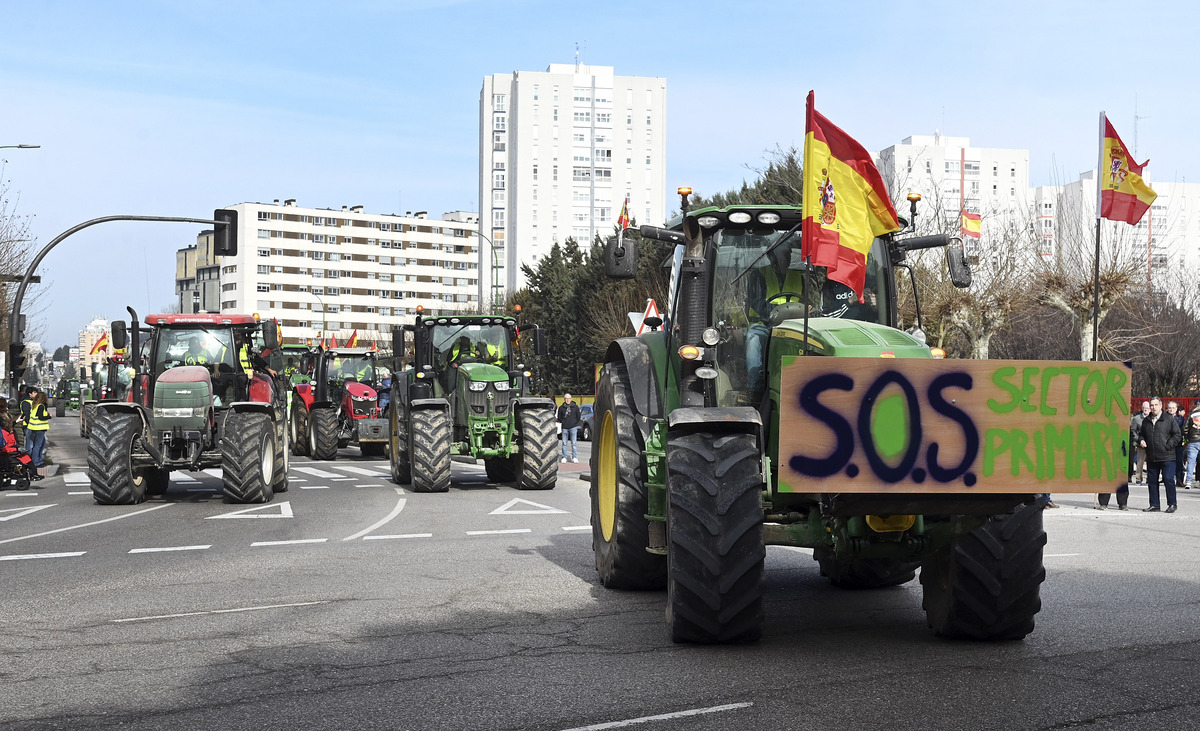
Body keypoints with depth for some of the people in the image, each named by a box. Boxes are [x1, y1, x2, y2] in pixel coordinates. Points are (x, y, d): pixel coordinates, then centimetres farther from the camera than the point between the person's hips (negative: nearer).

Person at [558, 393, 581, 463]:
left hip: (573, 427, -1)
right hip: (564, 428, 1)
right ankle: (564, 457, 7)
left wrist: (574, 423, 2)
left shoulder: (575, 407, 6)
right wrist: (563, 422, -1)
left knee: (574, 443, -3)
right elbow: (559, 418, 12)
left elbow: (578, 416, 10)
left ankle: (575, 457, 1)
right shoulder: (561, 408, 8)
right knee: (564, 443, 1)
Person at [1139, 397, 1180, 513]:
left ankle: (1171, 504, 5)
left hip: (1167, 457, -5)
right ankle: (1154, 505, 15)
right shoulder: (1146, 421, 13)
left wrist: (1168, 446, -12)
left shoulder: (1169, 419, -2)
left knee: (1168, 480, -6)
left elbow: (1177, 435, -2)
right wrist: (1141, 441, 4)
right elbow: (1142, 435, 26)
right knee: (1152, 481, 7)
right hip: (1151, 458, 5)